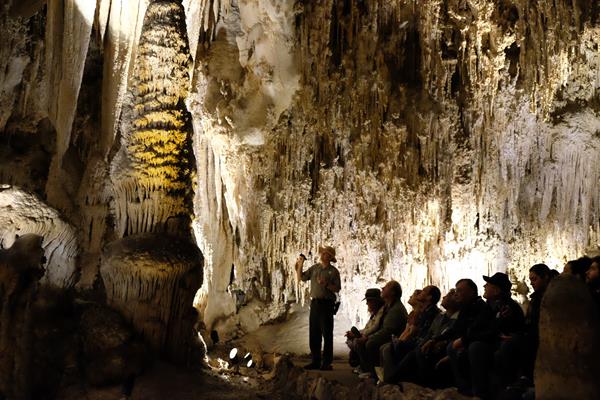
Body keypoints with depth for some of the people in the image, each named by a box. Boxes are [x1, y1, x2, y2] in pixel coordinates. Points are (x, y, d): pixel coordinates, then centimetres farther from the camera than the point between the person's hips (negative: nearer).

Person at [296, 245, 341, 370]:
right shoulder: (314, 268, 12)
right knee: (313, 334, 8)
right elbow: (301, 277, 10)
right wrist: (300, 265, -1)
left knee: (327, 334, -2)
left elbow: (337, 289, -6)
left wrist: (326, 284, -19)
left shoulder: (333, 271, -1)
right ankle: (315, 361, 16)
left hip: (326, 304, -5)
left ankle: (327, 363, 3)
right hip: (314, 303, 5)